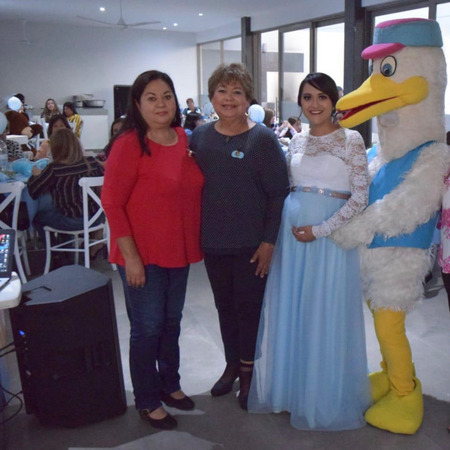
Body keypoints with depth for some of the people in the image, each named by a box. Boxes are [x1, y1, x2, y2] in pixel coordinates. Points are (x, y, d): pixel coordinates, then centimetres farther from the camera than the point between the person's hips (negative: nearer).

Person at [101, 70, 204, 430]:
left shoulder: (184, 139, 4)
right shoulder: (129, 144, -14)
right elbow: (111, 202, -15)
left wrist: (194, 244, 11)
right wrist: (130, 256, -17)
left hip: (179, 251, 6)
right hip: (143, 255, -6)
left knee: (171, 323, 19)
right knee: (147, 328, 6)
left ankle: (170, 384, 39)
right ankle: (148, 401, 25)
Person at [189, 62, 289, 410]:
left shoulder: (263, 139, -8)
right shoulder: (199, 137, 4)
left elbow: (279, 192, -9)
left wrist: (269, 241, -12)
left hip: (251, 244, -4)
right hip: (213, 241, 4)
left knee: (249, 306, 6)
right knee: (224, 304, 16)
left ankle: (248, 372, 25)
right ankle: (232, 365, 34)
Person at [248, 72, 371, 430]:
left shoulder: (351, 140, -5)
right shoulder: (297, 141, 10)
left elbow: (360, 198, -9)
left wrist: (319, 230, -15)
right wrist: (288, 224, 3)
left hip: (330, 236, -5)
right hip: (292, 233, 5)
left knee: (326, 316, 3)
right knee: (289, 312, 10)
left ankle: (324, 397, 22)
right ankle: (291, 387, 29)